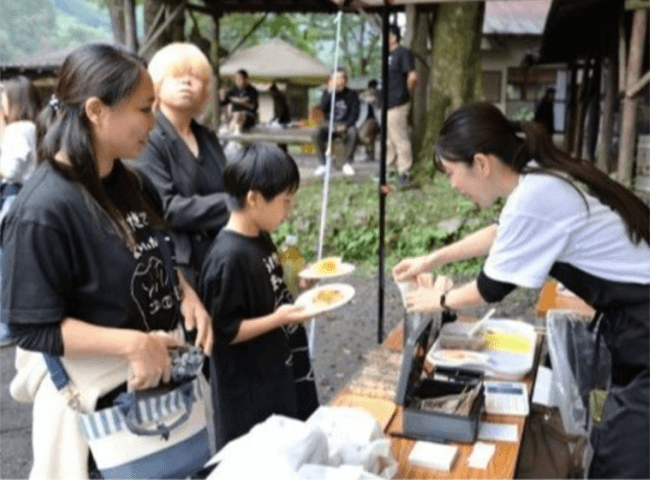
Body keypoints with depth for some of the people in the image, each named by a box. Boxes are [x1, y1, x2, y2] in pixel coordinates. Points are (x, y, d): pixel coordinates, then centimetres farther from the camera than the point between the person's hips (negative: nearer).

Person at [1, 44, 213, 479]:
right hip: (98, 396, -7)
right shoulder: (43, 211, -25)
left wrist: (186, 293, -6)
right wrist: (131, 343, -28)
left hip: (159, 370, 8)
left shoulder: (127, 183, 0)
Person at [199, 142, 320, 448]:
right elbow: (223, 332, -23)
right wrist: (278, 319, -28)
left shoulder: (261, 238, 2)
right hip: (250, 392, -9)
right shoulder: (229, 257, -26)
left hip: (279, 373, 9)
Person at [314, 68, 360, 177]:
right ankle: (323, 164, -21)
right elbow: (322, 108, -9)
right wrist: (330, 93, -17)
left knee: (353, 133, -36)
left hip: (346, 124, -1)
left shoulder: (351, 94, 2)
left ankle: (348, 164, -21)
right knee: (319, 132, -30)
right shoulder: (327, 93, 7)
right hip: (330, 124, 1)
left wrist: (345, 125, -20)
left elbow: (355, 114, -5)